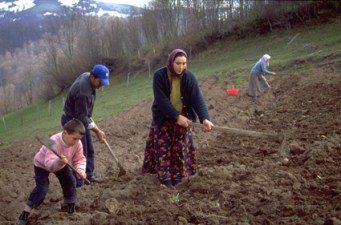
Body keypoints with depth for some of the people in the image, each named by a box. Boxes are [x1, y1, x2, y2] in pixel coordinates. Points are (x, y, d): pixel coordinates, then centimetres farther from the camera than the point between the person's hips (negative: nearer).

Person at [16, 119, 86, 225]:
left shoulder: (77, 143, -27)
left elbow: (80, 159, -21)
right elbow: (49, 163, -55)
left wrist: (80, 170, -42)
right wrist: (58, 162, -77)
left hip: (60, 164, 6)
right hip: (42, 164, -6)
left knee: (70, 182, -1)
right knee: (42, 188, -17)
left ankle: (68, 205, 23)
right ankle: (25, 212, -6)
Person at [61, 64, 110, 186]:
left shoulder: (86, 75, -5)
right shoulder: (83, 93, -34)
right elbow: (82, 117, -27)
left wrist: (88, 116, 18)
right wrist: (97, 131, -20)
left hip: (79, 119, 10)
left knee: (90, 151, 14)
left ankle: (89, 176, 25)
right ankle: (77, 184, 1)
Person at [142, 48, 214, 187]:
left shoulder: (189, 77, -15)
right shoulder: (159, 76, -20)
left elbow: (197, 99, -22)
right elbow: (161, 100, -24)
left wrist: (204, 118, -36)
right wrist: (177, 116, -30)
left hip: (183, 117, 2)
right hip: (163, 118, -2)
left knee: (181, 147, 6)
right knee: (163, 146, 0)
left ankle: (178, 175, 15)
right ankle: (165, 177, 7)